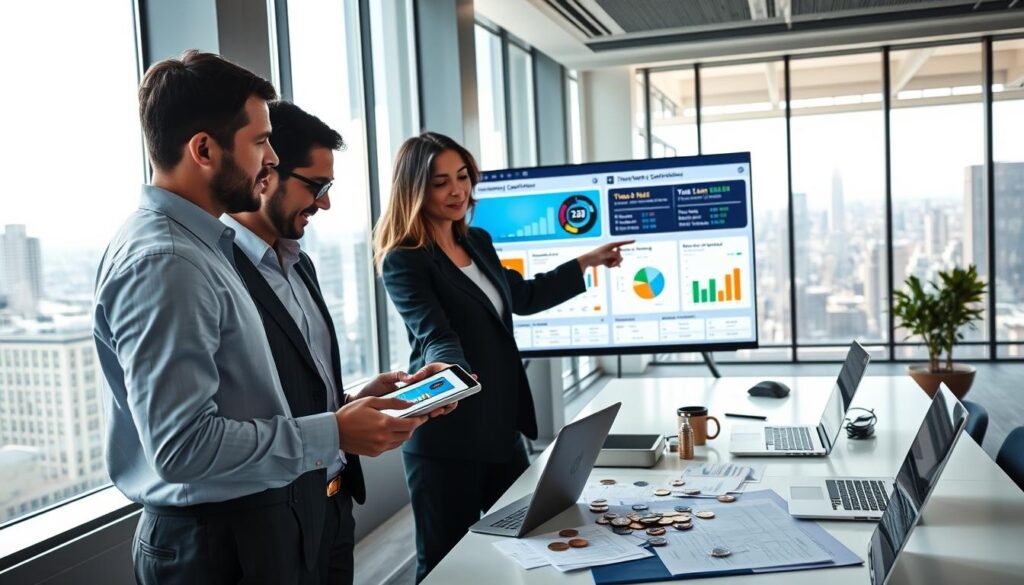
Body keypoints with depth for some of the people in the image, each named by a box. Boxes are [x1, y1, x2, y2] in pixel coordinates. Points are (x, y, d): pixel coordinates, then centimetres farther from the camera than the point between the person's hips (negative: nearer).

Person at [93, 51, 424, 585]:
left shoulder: (193, 243, 8)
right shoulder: (163, 262, -23)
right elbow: (184, 445, -27)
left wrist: (342, 407, 5)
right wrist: (335, 433, -21)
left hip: (244, 521, 9)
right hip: (215, 541, -9)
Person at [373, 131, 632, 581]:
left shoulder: (478, 242, 10)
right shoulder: (404, 260, -13)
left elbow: (521, 297, 24)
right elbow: (435, 335, -26)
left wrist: (587, 263, 29)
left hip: (503, 426, 7)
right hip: (447, 436, -7)